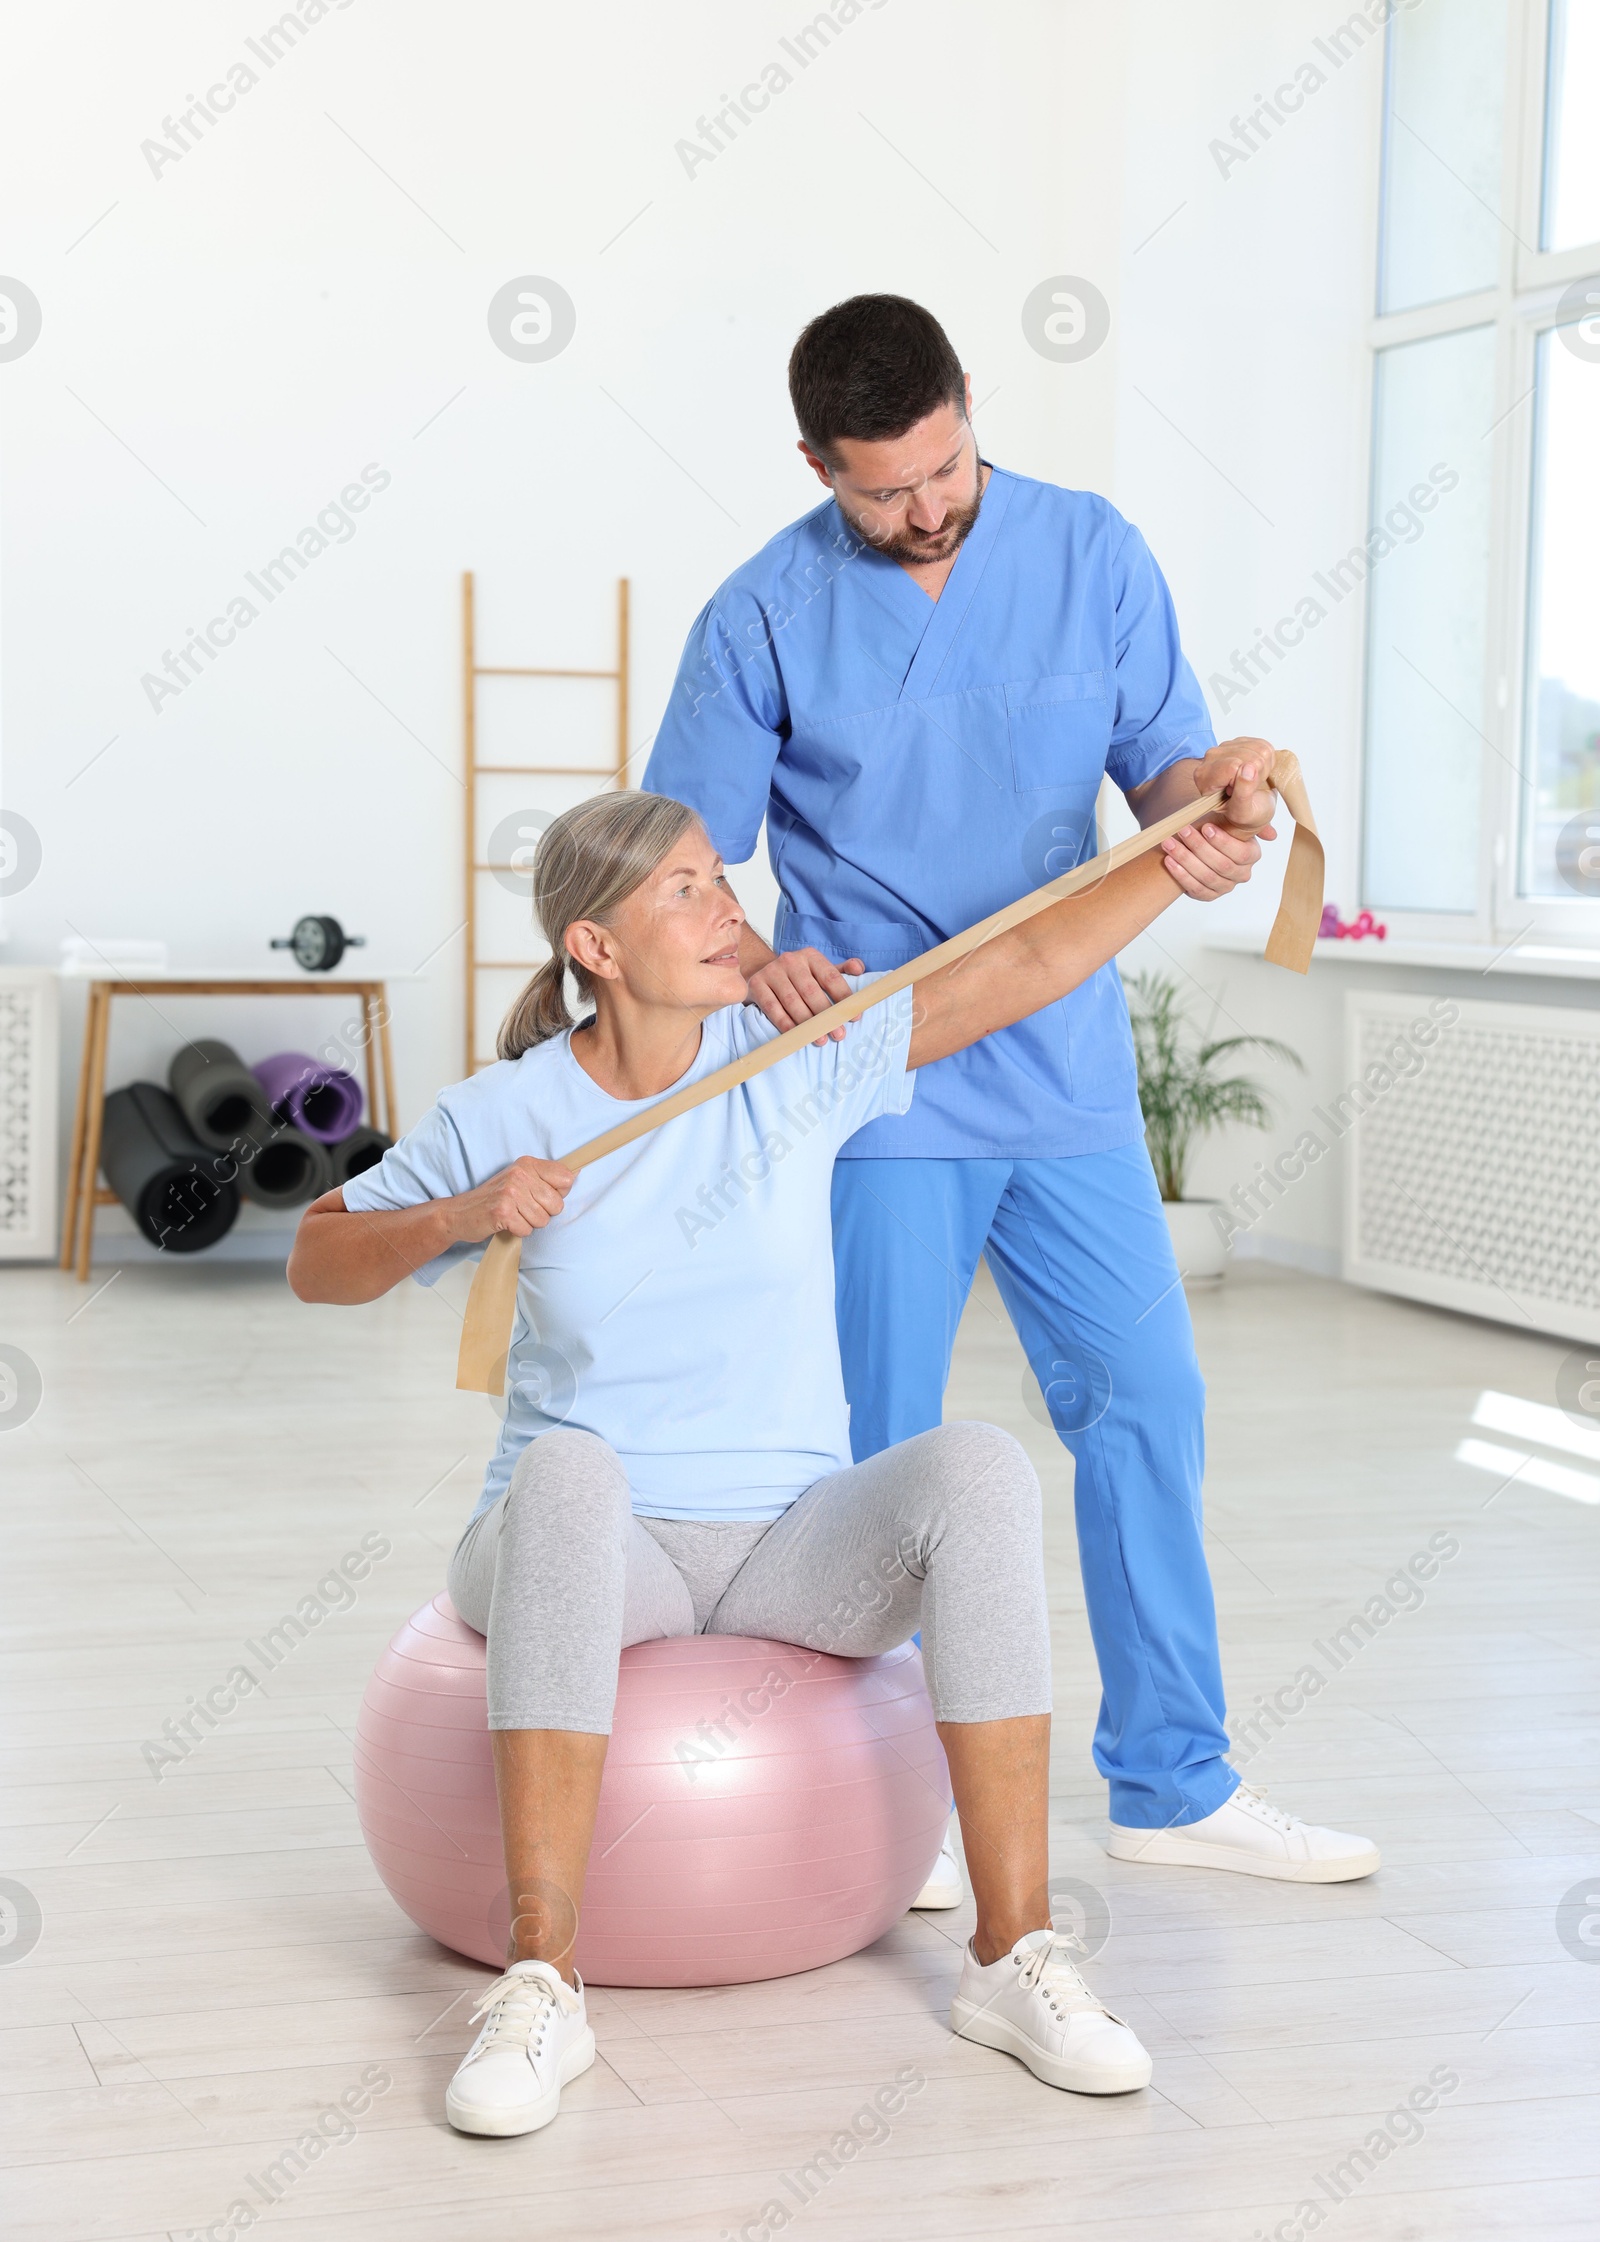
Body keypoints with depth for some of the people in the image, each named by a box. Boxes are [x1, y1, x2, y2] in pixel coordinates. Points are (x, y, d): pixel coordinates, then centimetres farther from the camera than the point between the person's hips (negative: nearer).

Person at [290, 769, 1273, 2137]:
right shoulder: (504, 1115, -2)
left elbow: (1027, 967, -2)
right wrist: (456, 1218, -13)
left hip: (788, 1548, 2)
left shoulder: (801, 1061, 0)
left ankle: (1015, 1952, -24)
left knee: (978, 1468, -29)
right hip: (591, 1554, -1)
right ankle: (542, 1985, -37)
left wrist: (1201, 843, -12)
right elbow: (317, 1262, 7)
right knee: (567, 1466, -38)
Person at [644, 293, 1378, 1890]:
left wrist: (1204, 803, -23)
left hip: (1068, 1079, 3)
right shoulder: (764, 620, -7)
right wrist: (758, 962, -25)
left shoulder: (1093, 554, 0)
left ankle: (1171, 1780, 20)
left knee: (1144, 1404, 6)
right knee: (878, 1451, 2)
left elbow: (1165, 760, 2)